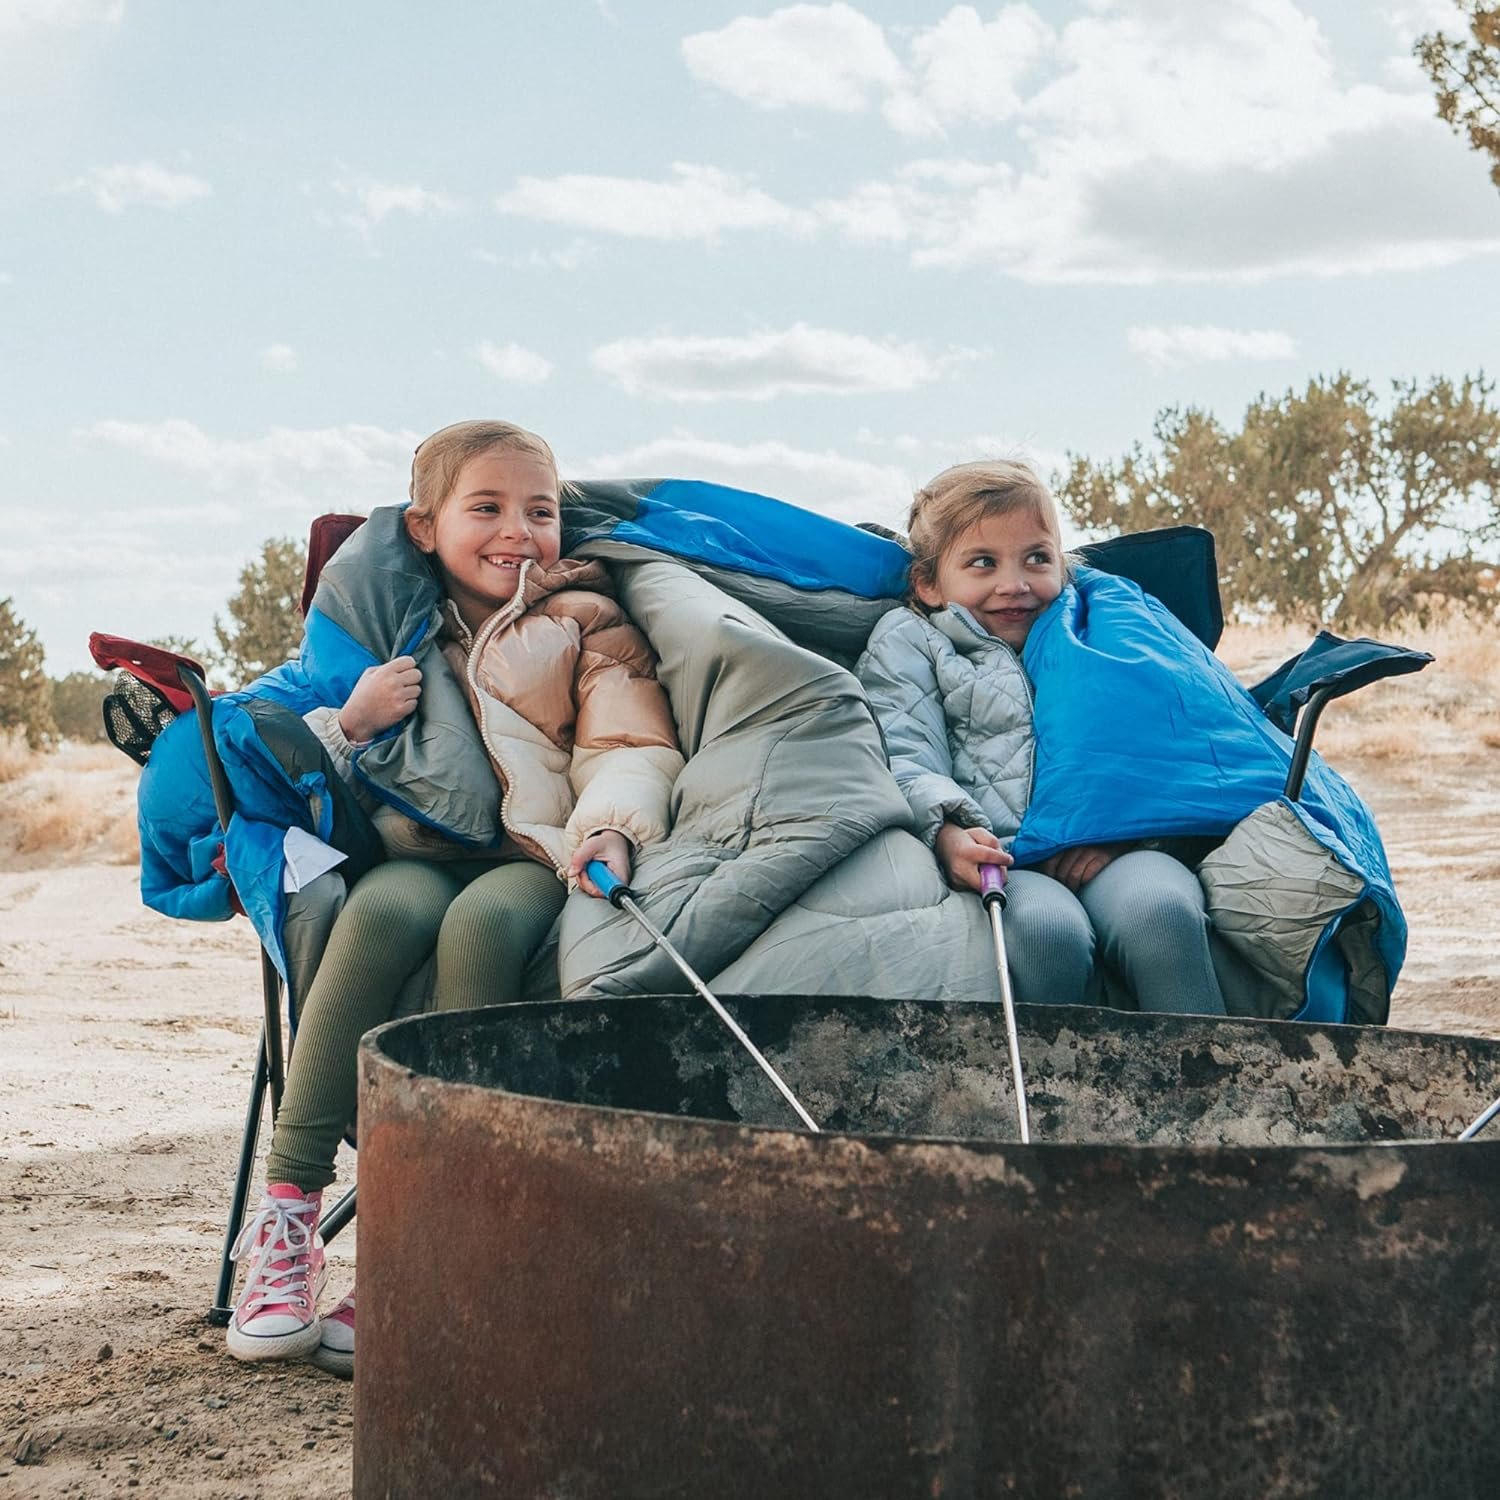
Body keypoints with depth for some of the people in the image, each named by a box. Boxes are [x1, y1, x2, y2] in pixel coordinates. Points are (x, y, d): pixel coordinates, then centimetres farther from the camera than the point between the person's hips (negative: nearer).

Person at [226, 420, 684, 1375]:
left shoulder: (586, 623, 14)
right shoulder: (392, 620, 21)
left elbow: (630, 747, 0)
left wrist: (611, 829, -22)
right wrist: (353, 722, -2)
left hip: (537, 856, -2)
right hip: (416, 851, 2)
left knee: (484, 923, -37)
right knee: (384, 912, -35)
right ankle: (289, 1208, -32)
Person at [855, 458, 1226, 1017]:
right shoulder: (907, 641, 21)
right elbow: (907, 761, 4)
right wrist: (946, 834, -19)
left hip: (1108, 852, 2)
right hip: (996, 859, -2)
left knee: (1157, 909, -33)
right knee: (1046, 930, -36)